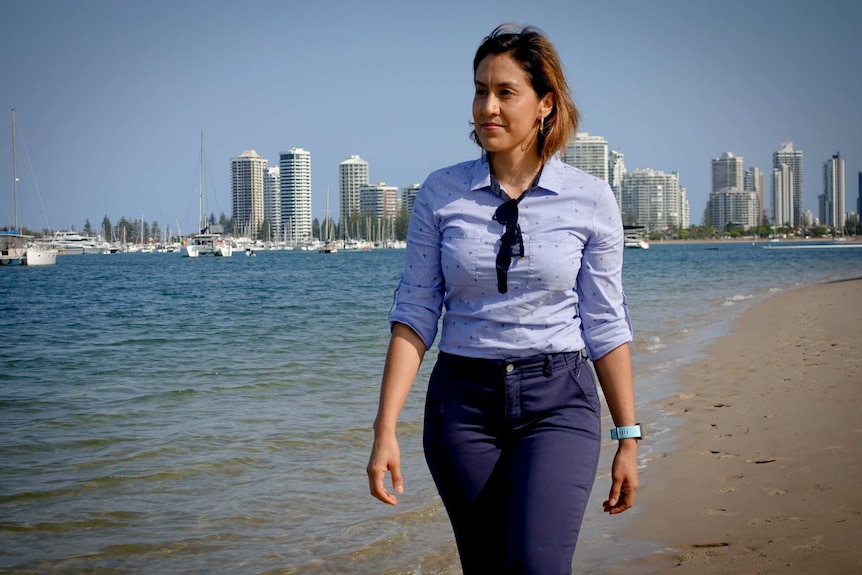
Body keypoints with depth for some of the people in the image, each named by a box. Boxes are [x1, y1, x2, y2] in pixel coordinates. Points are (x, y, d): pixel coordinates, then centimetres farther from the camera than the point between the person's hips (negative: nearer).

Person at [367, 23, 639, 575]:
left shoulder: (590, 198, -2)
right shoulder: (441, 193, 0)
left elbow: (605, 325, 2)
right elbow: (415, 315, -1)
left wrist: (628, 437, 3)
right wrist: (386, 429, -8)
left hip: (557, 402, -1)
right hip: (463, 400, 2)